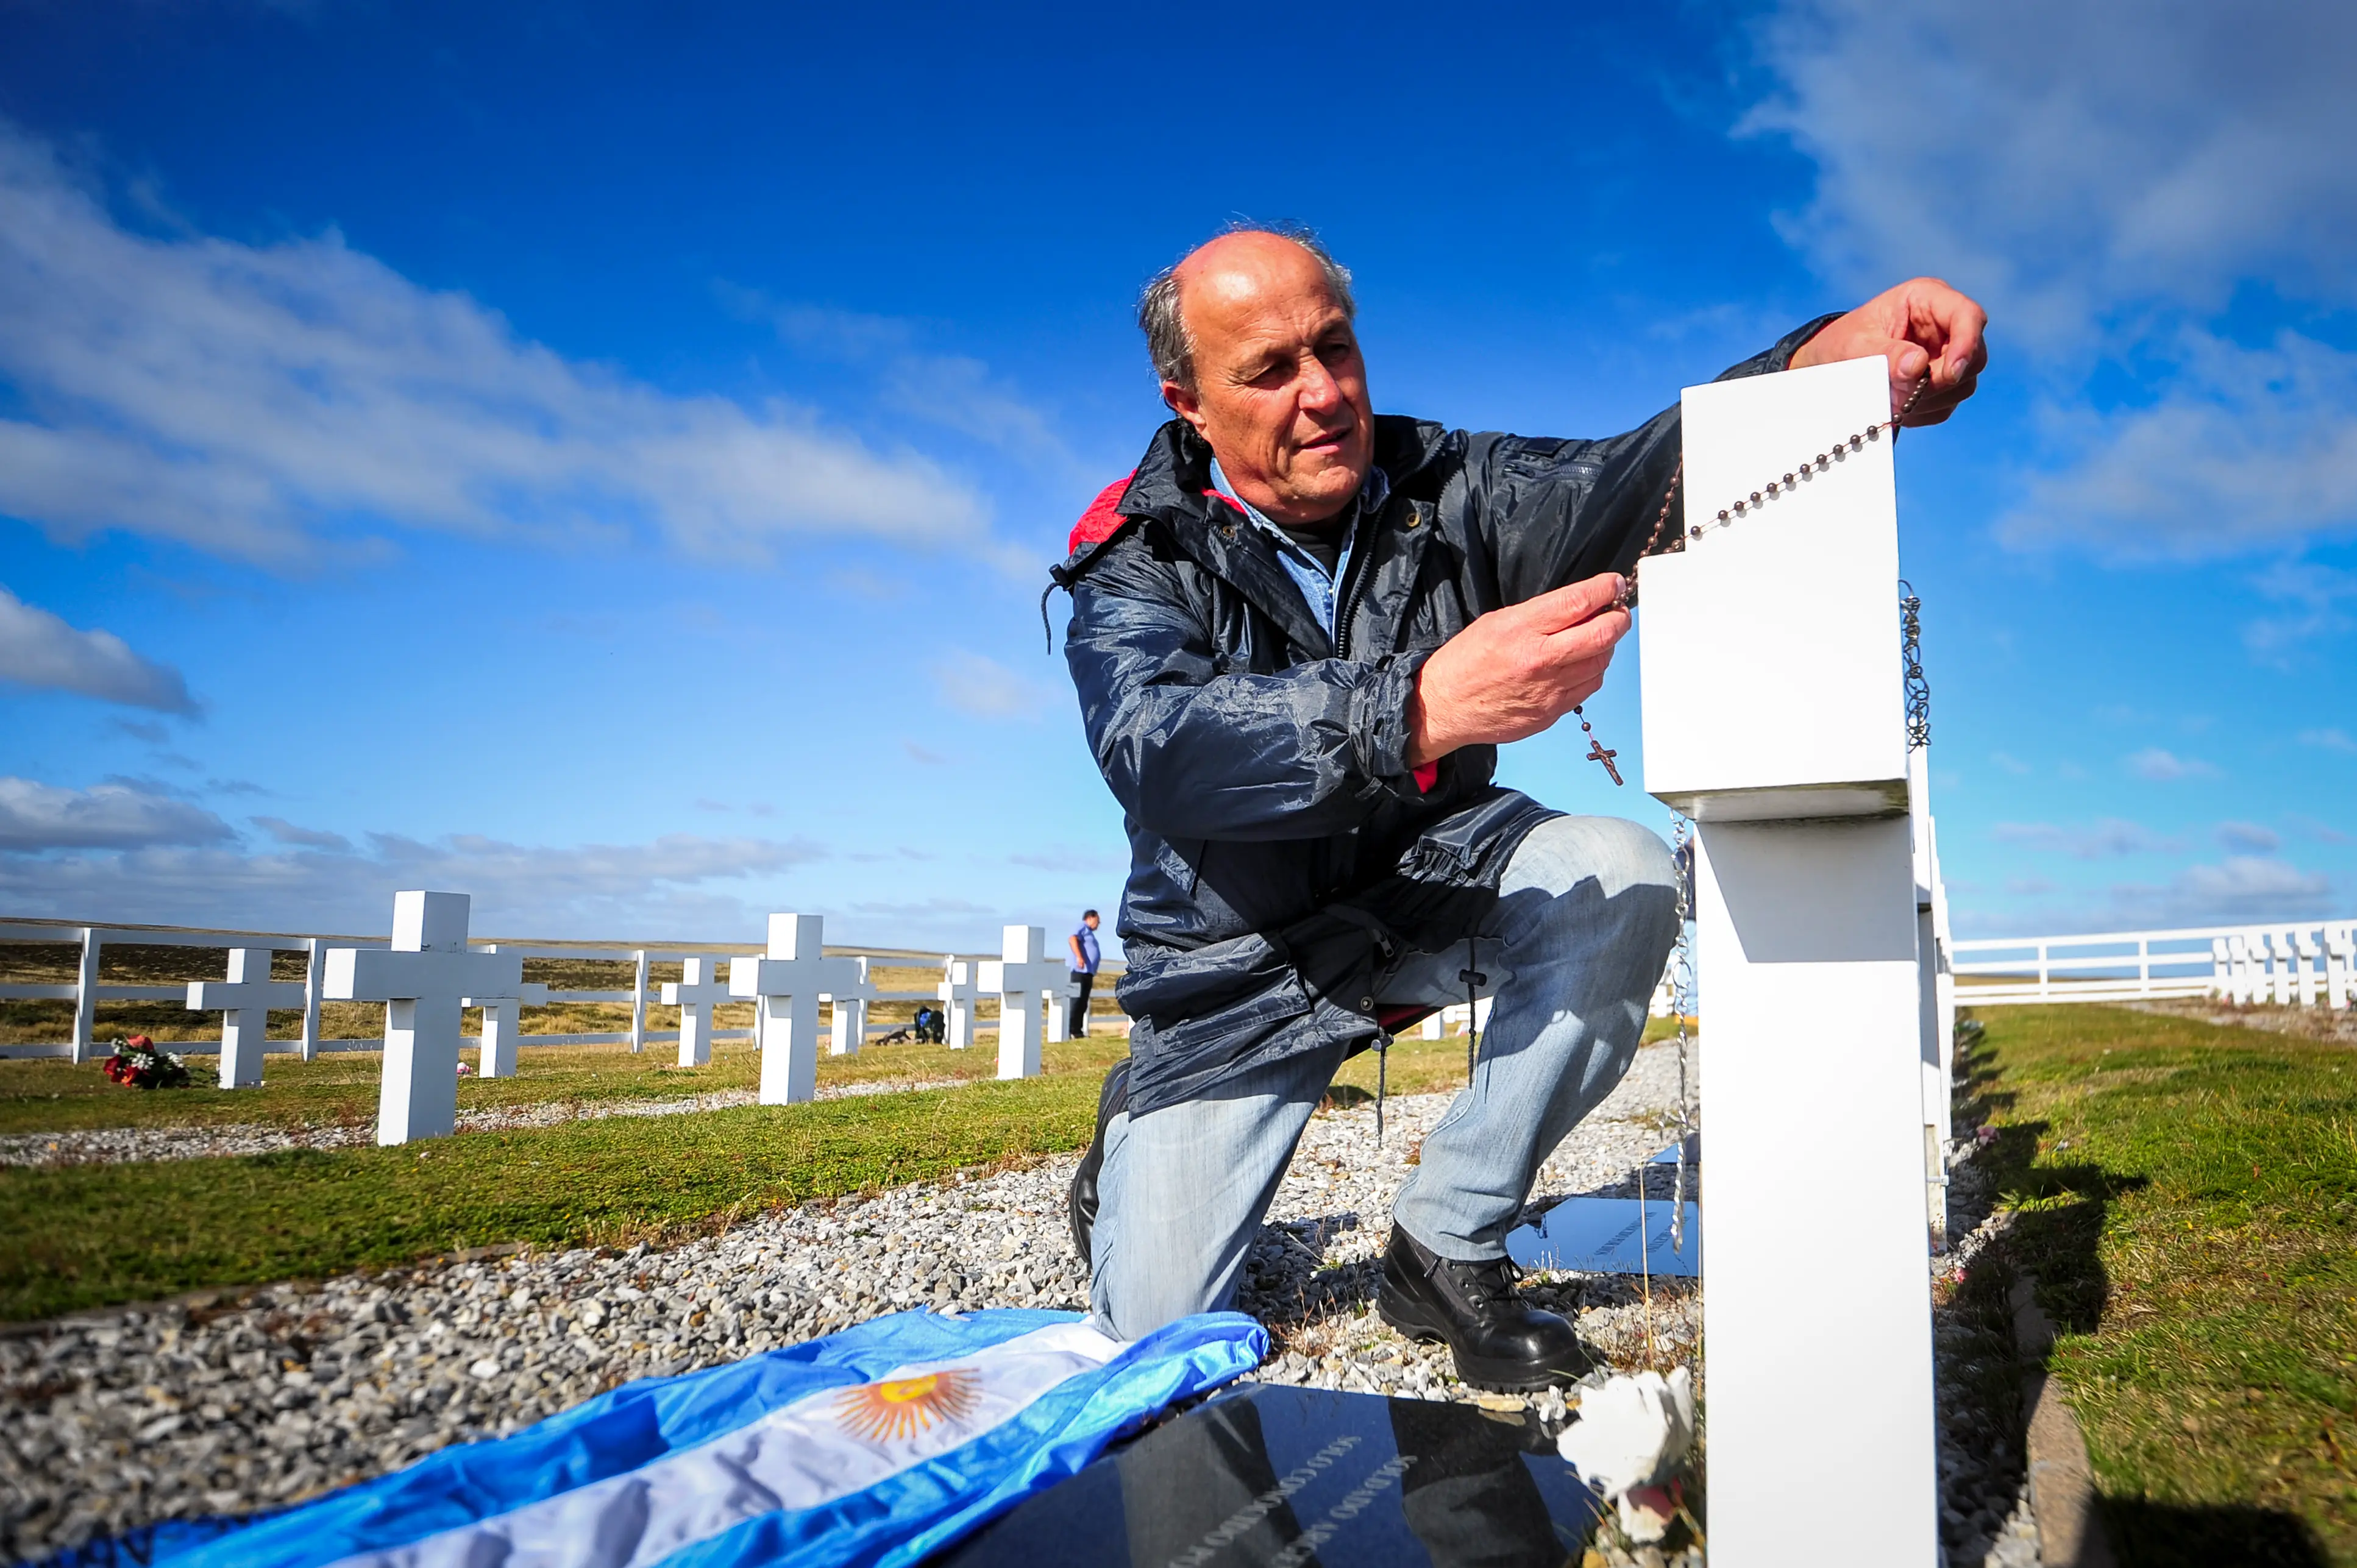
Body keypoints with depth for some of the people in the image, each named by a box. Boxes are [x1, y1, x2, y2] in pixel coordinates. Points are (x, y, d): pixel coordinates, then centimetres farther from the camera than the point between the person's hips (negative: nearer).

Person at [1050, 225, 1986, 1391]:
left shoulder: (1443, 489, -8)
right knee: (1157, 1340, -7)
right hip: (1242, 956, -2)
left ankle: (1444, 1246, -11)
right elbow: (1156, 749, -37)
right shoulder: (1137, 559, -18)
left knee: (1622, 881, -29)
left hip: (1431, 885, 3)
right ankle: (1138, 1142, 30)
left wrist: (1829, 370, -44)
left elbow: (1622, 486, -24)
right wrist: (1424, 708, -53)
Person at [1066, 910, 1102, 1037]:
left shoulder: (1089, 932, 27)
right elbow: (1072, 939, -20)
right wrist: (1079, 957, -32)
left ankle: (1077, 1031, 8)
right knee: (1077, 1002, -13)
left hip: (1088, 973, 10)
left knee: (1083, 1005, 7)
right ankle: (1071, 1031, -15)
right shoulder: (1083, 928, -1)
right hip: (1080, 972, -10)